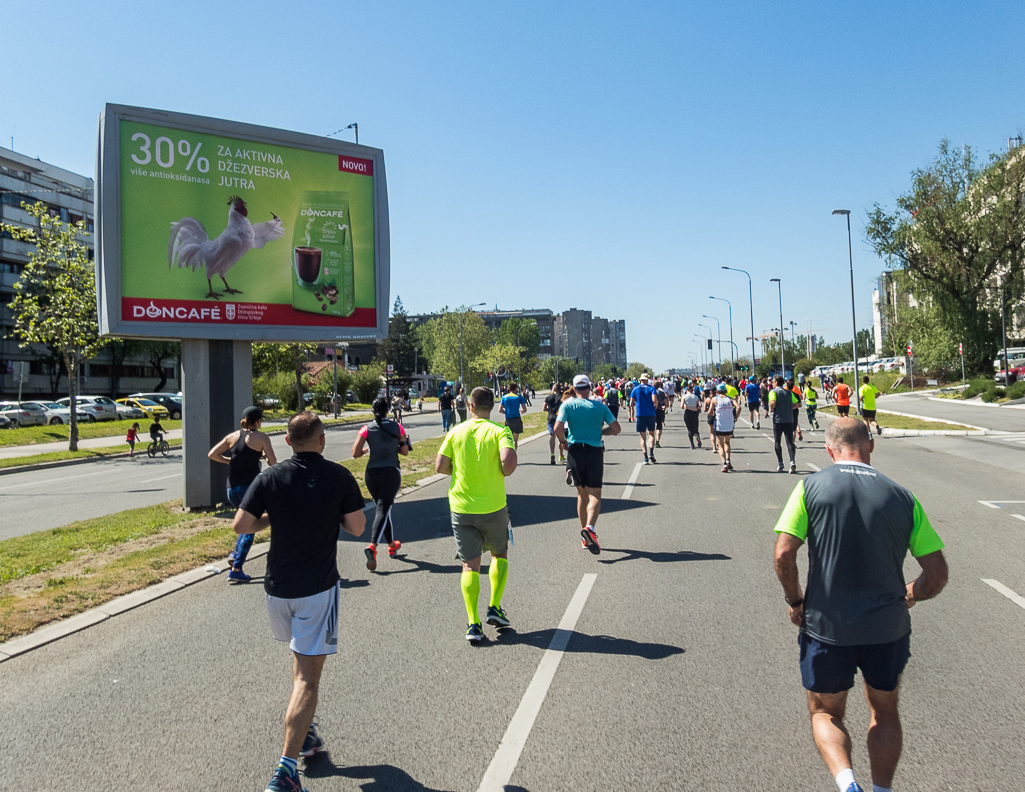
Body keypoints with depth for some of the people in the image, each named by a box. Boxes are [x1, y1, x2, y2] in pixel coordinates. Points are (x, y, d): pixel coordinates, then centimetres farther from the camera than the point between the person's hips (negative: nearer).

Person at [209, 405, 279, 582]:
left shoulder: (232, 436, 8)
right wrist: (264, 455, 9)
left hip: (231, 488, 6)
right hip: (250, 486, -6)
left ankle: (236, 553, 15)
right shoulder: (261, 438, -5)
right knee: (250, 528, 4)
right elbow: (273, 463, -11)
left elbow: (212, 454, 6)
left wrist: (229, 461, 16)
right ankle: (236, 570, 0)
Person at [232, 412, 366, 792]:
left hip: (277, 586, 4)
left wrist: (272, 516, 12)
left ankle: (305, 734, 35)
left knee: (301, 659, 27)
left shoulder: (270, 477, -2)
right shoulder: (339, 477, -8)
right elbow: (357, 528, -6)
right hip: (318, 588, -4)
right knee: (308, 675, -1)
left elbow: (241, 525, -4)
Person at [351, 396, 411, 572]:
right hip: (391, 473, -2)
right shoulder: (397, 427, -2)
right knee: (383, 510, -5)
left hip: (372, 473, 2)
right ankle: (372, 546, -25)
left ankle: (392, 545, 30)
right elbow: (405, 452, 4)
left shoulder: (367, 429, -3)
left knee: (383, 508, 19)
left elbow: (355, 453, -6)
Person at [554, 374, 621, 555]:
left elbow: (558, 428, -14)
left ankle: (585, 537, 19)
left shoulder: (567, 405, -2)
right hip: (595, 452, -1)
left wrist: (563, 441, 4)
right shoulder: (600, 406, 2)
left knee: (582, 493, 14)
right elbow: (616, 429, 1)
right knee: (595, 494, 1)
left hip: (575, 451, 1)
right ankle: (589, 528, -25)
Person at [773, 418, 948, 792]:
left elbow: (783, 554, -16)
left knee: (825, 712, 17)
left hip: (826, 626, -2)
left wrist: (795, 601, 0)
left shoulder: (811, 487, -8)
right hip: (888, 626, 2)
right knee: (885, 711, 26)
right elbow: (937, 572, -1)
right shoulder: (902, 497, -1)